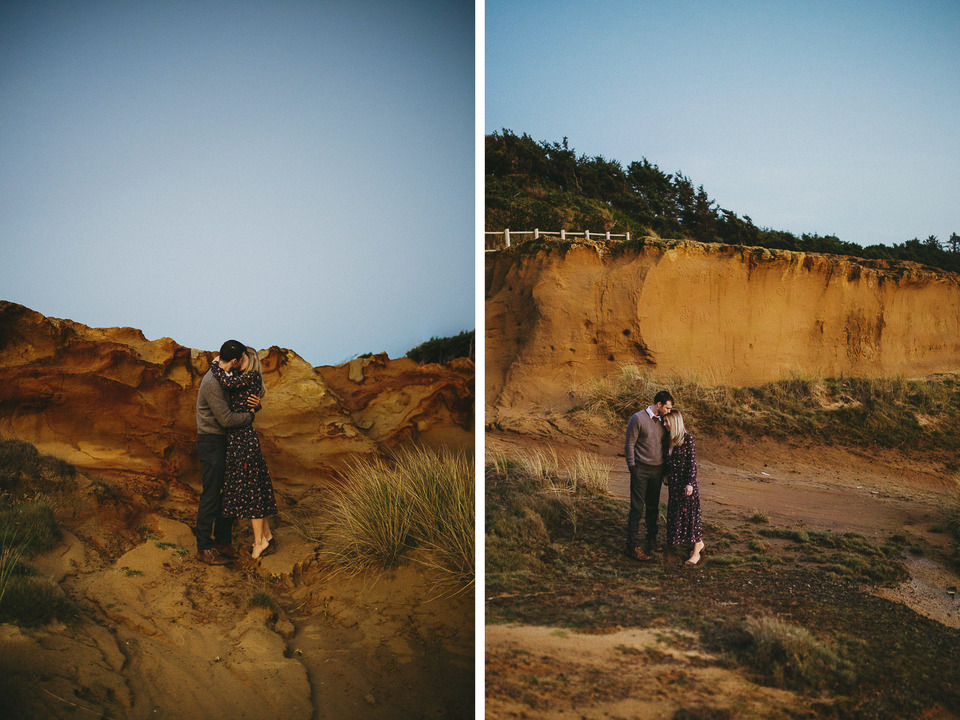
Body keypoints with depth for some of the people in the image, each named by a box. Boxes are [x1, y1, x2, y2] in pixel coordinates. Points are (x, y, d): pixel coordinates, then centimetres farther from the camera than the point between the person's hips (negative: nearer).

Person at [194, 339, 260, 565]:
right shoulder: (212, 383, -23)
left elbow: (238, 402, 18)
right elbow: (226, 419, -24)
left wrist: (254, 404, -5)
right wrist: (250, 415, -8)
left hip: (224, 442, 10)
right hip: (211, 443, -9)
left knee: (227, 492, 13)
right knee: (211, 494, -4)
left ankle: (223, 541, 22)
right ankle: (204, 548, 5)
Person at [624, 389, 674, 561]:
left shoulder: (662, 421, 10)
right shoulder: (638, 419, -9)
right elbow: (630, 445, -8)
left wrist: (665, 470, 14)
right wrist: (632, 468, -11)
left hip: (657, 470, 6)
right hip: (641, 470, -6)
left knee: (653, 507, 12)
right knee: (637, 508, -5)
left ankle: (651, 540, 24)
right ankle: (632, 547, -1)